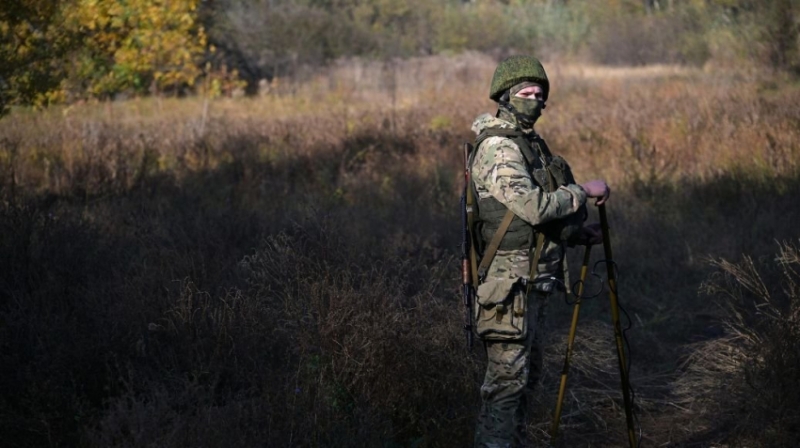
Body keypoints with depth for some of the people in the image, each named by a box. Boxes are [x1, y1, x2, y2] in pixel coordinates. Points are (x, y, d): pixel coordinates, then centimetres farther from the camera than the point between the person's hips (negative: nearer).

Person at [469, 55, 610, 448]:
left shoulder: (528, 143, 15)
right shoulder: (497, 147, -17)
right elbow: (533, 206, -27)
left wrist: (576, 233, 12)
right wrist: (583, 191, -15)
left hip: (533, 281, 10)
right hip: (510, 281, -10)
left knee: (526, 373, 15)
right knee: (507, 376, -8)